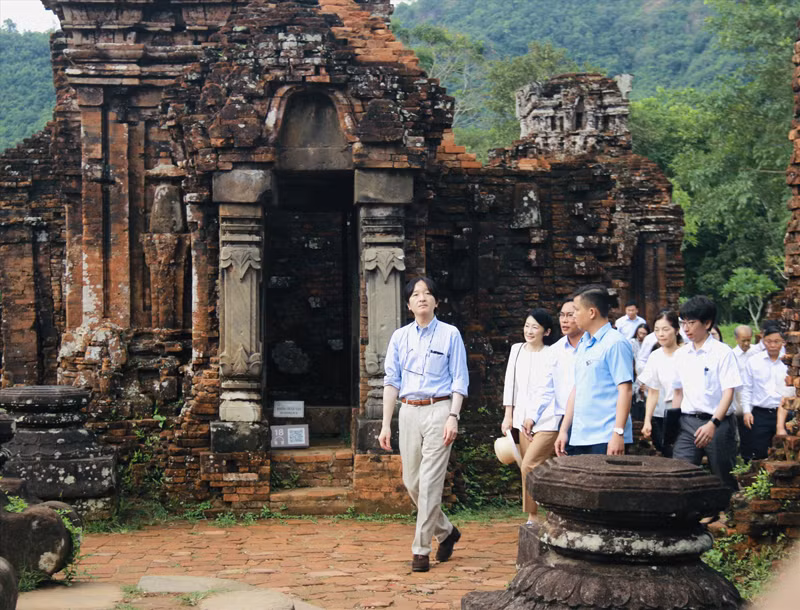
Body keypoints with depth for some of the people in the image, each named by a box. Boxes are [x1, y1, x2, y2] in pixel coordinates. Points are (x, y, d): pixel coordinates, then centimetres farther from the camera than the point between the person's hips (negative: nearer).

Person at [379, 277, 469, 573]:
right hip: (409, 412, 4)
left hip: (438, 409, -4)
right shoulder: (400, 337, 10)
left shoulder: (450, 335, 2)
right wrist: (386, 424, 4)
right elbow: (391, 381, 9)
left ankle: (421, 549, -2)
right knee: (411, 482, 7)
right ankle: (446, 532, 28)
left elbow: (459, 380, 0)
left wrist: (453, 417, -12)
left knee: (430, 482, -8)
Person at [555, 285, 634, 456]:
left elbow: (626, 391, -14)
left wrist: (618, 433, -20)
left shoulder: (615, 343, -8)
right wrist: (564, 429, 18)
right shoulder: (583, 344, 17)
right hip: (578, 438, 8)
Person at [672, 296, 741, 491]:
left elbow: (728, 392, -12)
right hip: (687, 423, 4)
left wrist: (713, 424, -23)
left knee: (725, 482, 3)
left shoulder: (722, 352, -5)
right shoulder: (681, 354, 11)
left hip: (717, 424, -4)